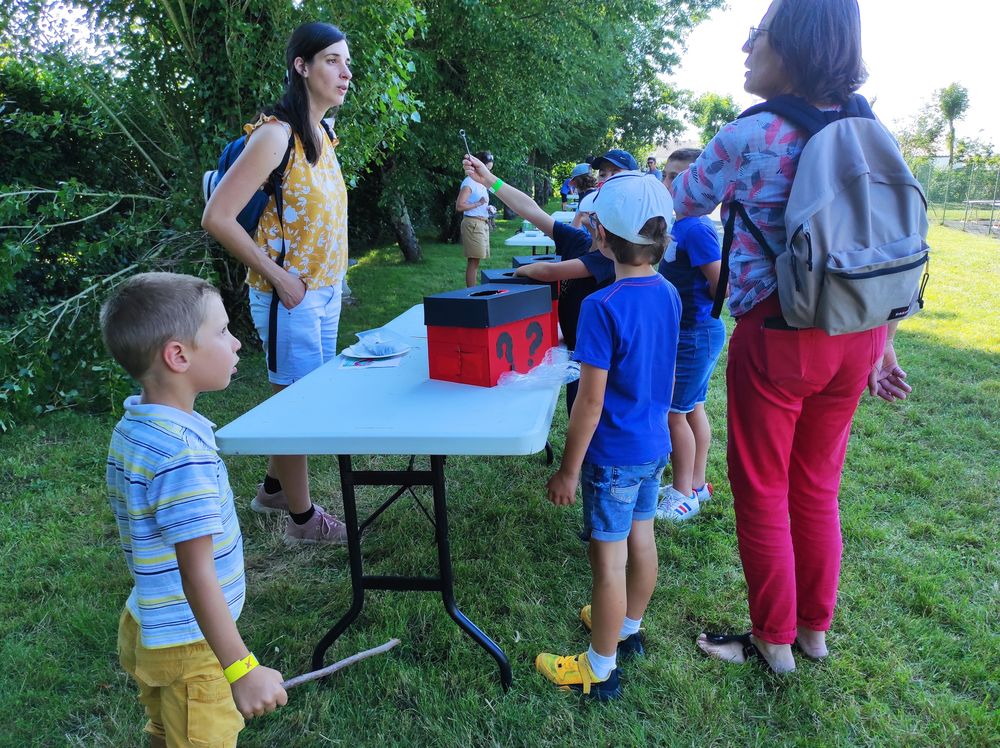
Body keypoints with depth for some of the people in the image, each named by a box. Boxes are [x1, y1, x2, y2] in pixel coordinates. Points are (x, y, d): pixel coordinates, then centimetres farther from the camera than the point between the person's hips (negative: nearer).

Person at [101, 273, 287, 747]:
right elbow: (198, 575, -30)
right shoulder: (183, 454, -30)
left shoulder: (130, 428, -1)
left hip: (146, 631, 8)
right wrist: (242, 670, -26)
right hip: (188, 646, -8)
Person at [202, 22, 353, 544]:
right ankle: (301, 518, 19)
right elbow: (217, 217, -20)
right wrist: (279, 278, -19)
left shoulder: (323, 134, 9)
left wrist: (333, 280, 10)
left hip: (326, 291, 8)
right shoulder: (276, 134, -17)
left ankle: (274, 489, 37)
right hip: (292, 296, -8)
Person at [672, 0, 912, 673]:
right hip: (858, 334, 6)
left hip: (779, 334, -6)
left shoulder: (750, 138, -13)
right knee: (818, 488, 19)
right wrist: (882, 341, 16)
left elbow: (681, 203, 2)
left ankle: (773, 642, 25)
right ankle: (815, 629, 35)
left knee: (762, 491, 10)